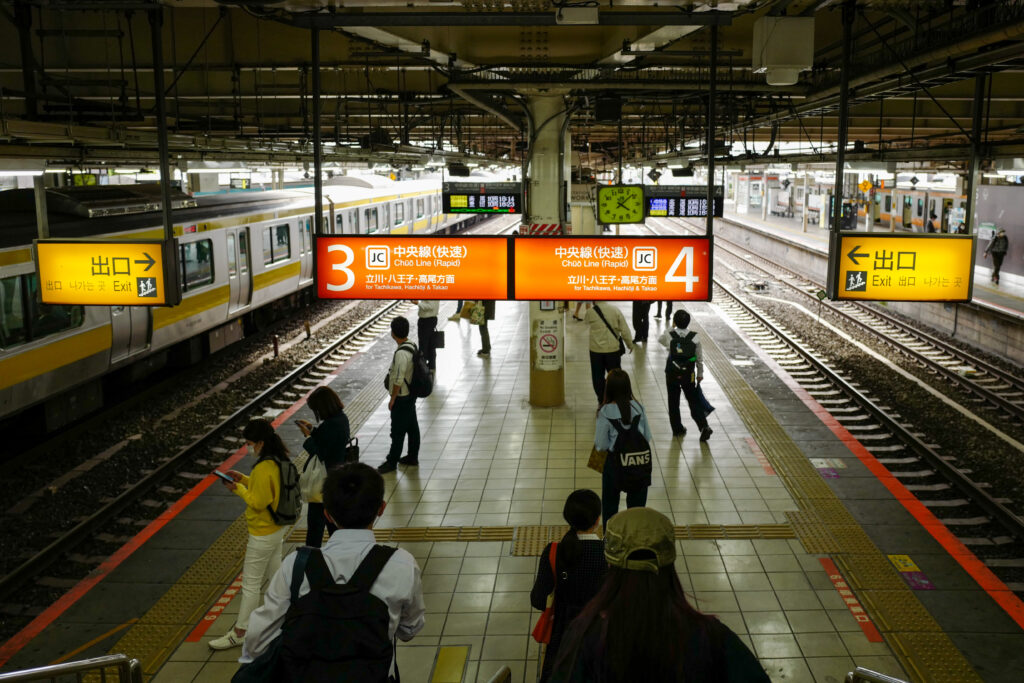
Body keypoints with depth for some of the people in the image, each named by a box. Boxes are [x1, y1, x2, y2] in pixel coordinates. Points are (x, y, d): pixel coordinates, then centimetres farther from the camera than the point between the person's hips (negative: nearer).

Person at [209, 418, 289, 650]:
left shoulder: (263, 469, -28)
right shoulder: (278, 461, 1)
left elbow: (258, 502, -24)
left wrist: (238, 489, -14)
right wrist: (243, 479, 3)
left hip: (263, 533, -9)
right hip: (278, 527, 9)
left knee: (250, 583, 2)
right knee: (275, 574, 24)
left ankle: (240, 632, 13)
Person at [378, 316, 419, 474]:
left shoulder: (401, 353, -26)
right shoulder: (412, 346, 1)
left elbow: (399, 380, -25)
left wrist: (392, 399, -14)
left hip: (402, 397, -9)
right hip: (411, 394, 9)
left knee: (397, 431, 3)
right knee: (412, 426, 17)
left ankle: (392, 462, 13)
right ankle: (413, 457, 28)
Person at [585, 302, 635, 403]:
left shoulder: (591, 312, -10)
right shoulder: (615, 310, -7)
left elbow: (586, 320, 14)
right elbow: (624, 329, -6)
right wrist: (630, 344, 8)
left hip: (596, 350, -1)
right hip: (613, 349, 1)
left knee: (598, 377, 13)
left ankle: (602, 401, 17)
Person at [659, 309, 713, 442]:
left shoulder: (669, 335, -15)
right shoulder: (695, 337, -11)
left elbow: (660, 340, 11)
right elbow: (699, 358, -2)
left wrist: (672, 327, 14)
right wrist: (700, 374, 11)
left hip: (672, 374, -1)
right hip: (688, 374, 1)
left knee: (673, 402, 15)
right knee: (694, 401, 10)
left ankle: (677, 428, 22)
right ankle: (704, 426, -4)